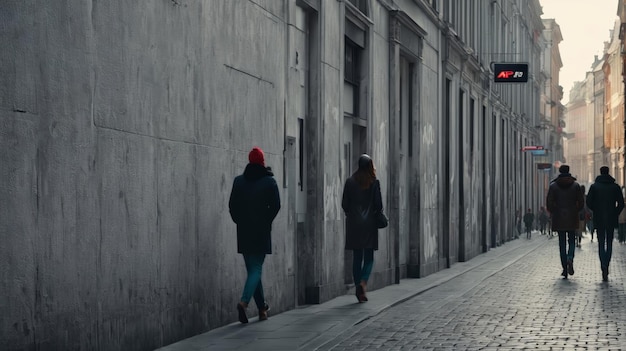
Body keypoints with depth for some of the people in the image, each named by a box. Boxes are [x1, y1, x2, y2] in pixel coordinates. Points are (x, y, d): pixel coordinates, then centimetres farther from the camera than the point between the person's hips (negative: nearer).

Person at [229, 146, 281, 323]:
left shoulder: (239, 181, 4)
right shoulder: (269, 181, -4)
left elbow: (232, 205, 2)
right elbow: (276, 205, -8)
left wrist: (240, 221, 12)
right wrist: (266, 221, 5)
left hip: (243, 233, 3)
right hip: (261, 233, -3)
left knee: (253, 269, 13)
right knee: (256, 269, -3)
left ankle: (262, 308, 18)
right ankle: (244, 301, -25)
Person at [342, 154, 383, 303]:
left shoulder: (350, 181, -1)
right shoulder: (374, 182, -5)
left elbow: (344, 204, 0)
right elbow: (378, 204, -6)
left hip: (354, 224, 2)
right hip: (369, 224, -2)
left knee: (357, 257, 9)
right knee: (369, 257, 6)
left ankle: (358, 287, 8)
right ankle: (363, 282, -16)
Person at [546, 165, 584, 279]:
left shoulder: (553, 186, -2)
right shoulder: (575, 185, 0)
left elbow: (549, 203, -5)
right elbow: (581, 203, -2)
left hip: (559, 218, 0)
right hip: (572, 218, 0)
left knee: (562, 243, 6)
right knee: (571, 240, 11)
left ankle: (564, 269, 3)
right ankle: (570, 258, -18)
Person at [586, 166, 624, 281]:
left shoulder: (594, 186, -2)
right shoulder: (615, 187, 1)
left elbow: (589, 202, -6)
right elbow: (621, 203, -3)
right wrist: (615, 214, 10)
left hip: (599, 220, -1)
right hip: (611, 220, 1)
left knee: (601, 244, 2)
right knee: (609, 244, 12)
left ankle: (604, 268, -16)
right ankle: (606, 268, 11)